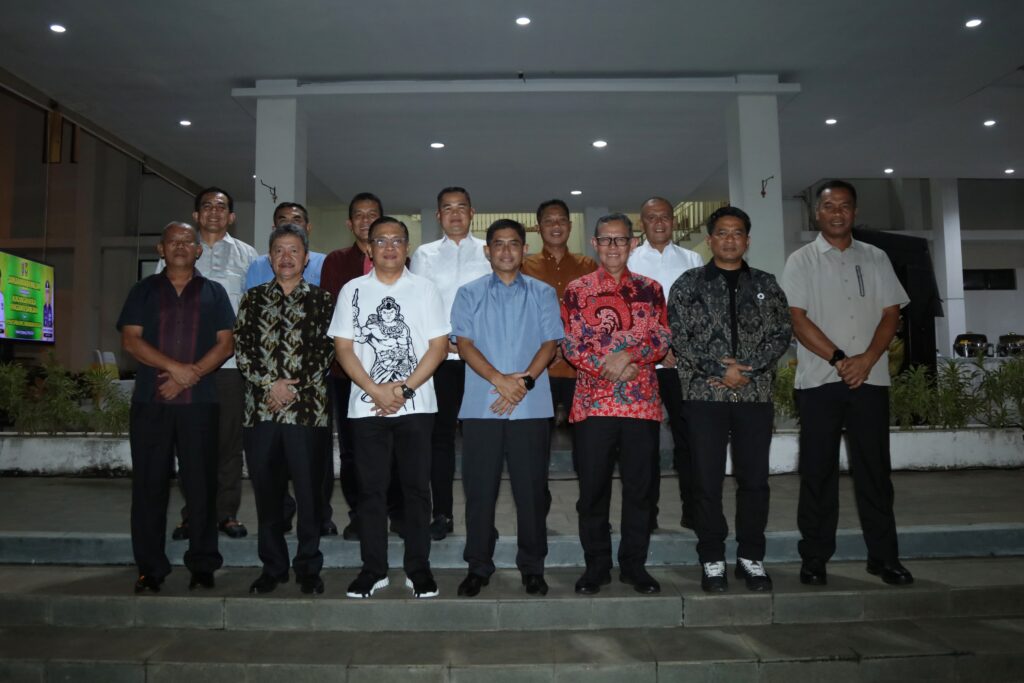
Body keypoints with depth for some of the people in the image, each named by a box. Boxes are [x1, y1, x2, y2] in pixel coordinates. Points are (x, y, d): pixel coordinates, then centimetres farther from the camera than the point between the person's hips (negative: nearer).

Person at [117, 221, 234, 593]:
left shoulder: (213, 293, 12)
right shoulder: (144, 291, 12)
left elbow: (225, 344, 3)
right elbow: (130, 340, 2)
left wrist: (189, 376, -10)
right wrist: (175, 367, -11)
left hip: (199, 401, -1)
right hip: (149, 401, 1)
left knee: (201, 484, 0)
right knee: (149, 484, 2)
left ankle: (203, 565, 10)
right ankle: (150, 568, 12)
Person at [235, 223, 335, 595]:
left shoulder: (321, 299, 6)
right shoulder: (253, 298, 13)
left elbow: (326, 351, 0)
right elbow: (241, 348, 5)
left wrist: (294, 389, -7)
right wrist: (270, 384, -8)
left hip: (308, 408, -2)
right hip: (260, 409, 2)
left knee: (309, 491, 2)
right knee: (266, 492, 9)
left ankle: (309, 567, 16)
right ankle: (272, 566, 22)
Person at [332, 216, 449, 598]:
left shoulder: (425, 290, 5)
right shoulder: (352, 291, 7)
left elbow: (439, 345, 0)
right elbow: (343, 347, 3)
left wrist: (404, 388, -10)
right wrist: (375, 391, -9)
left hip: (416, 405, -1)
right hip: (366, 406, 1)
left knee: (416, 488, 4)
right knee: (370, 489, 6)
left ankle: (418, 568, 15)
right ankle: (373, 569, 17)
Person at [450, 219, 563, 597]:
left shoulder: (543, 293, 10)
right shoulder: (469, 293, 9)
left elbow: (549, 343, 2)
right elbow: (464, 344, -1)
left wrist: (525, 380, -13)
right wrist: (500, 379, -14)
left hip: (531, 406, 0)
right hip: (480, 406, 0)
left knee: (531, 488, 4)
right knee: (479, 488, 4)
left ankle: (532, 566, 18)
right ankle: (478, 565, 17)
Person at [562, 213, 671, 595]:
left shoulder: (650, 289, 11)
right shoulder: (577, 290, 6)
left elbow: (662, 339, 4)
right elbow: (570, 344, -1)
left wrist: (629, 356, -13)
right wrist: (608, 369, -12)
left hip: (642, 402, 1)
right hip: (593, 402, -1)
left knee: (639, 486, 7)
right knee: (593, 487, 4)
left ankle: (634, 564, 20)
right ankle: (596, 566, 18)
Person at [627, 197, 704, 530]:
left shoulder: (692, 260, 11)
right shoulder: (629, 261, 7)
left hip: (685, 361, 1)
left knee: (688, 435, 3)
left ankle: (692, 511, 14)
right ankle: (646, 513, 14)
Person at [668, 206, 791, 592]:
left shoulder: (766, 284, 13)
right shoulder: (688, 283, 6)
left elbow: (782, 333, 6)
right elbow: (678, 336, -2)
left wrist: (749, 370, -8)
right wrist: (718, 369, -11)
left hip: (756, 393, 2)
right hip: (704, 394, -2)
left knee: (754, 478, 6)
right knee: (707, 480, 1)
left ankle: (751, 557, 19)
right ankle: (712, 560, 13)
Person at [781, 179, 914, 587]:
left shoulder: (876, 259, 12)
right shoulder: (801, 261, 4)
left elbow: (891, 314, 7)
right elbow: (797, 319, -5)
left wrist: (867, 360, -9)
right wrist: (839, 360, -13)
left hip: (870, 379, 2)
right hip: (818, 381, -2)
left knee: (874, 469, 7)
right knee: (818, 470, 3)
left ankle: (884, 556, 18)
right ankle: (814, 558, 12)